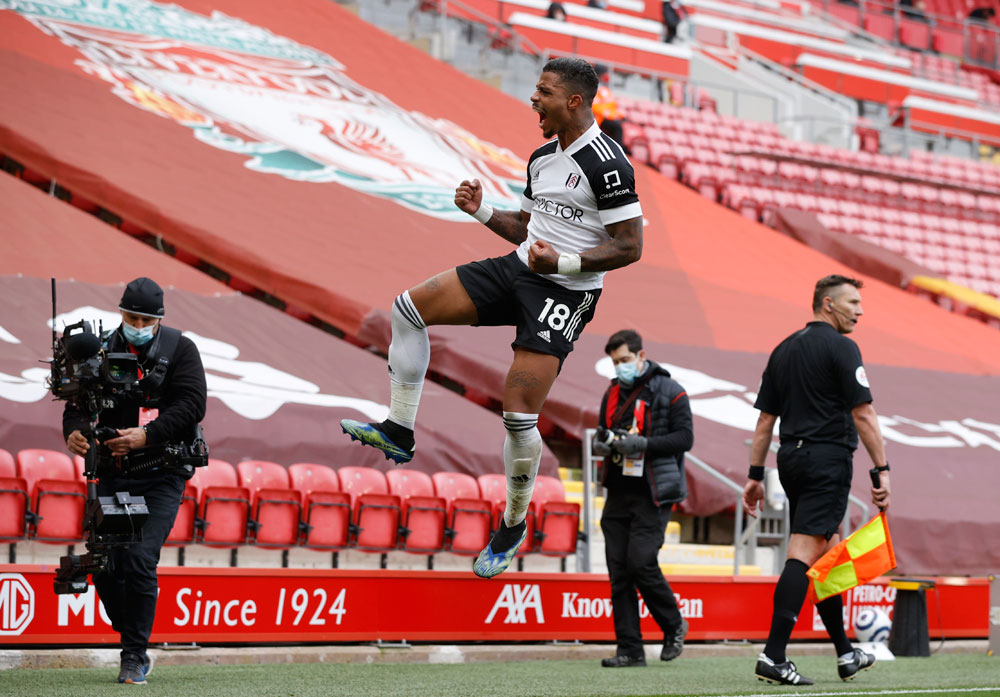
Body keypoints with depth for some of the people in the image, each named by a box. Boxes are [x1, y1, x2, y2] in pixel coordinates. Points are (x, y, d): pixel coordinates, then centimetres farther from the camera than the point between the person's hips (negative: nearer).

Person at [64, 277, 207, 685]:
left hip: (160, 476, -4)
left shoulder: (179, 349, 1)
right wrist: (74, 431, -18)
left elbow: (192, 404, -9)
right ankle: (134, 642, 21)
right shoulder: (102, 350, 9)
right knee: (103, 565, 1)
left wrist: (147, 436, -21)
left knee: (138, 560, -15)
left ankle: (135, 657, -6)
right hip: (112, 473, 4)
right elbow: (79, 400, 5)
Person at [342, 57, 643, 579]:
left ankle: (513, 525, 7)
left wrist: (563, 262, -24)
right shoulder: (542, 157, 12)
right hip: (518, 268, 9)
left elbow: (630, 246, -17)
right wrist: (481, 211, 6)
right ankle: (398, 432, 4)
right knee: (409, 307, -2)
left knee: (518, 412, -14)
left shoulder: (606, 163, -16)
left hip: (564, 293, -9)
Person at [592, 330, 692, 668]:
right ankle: (630, 649, 5)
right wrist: (601, 442, 2)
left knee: (641, 563, -14)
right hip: (618, 492, 7)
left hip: (652, 494, -7)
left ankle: (674, 626, 10)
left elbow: (684, 437, -9)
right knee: (618, 570, 1)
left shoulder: (669, 392, -4)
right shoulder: (613, 393, 17)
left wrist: (644, 444, -21)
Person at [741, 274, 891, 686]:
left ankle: (845, 653, 24)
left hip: (791, 459, 8)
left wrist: (755, 475, 17)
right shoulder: (840, 347, -7)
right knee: (803, 553, -12)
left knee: (826, 552, 17)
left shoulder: (784, 350, 15)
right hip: (828, 457, -8)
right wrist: (882, 470, -10)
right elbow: (862, 414, -12)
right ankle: (773, 656, -19)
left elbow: (765, 419, 15)